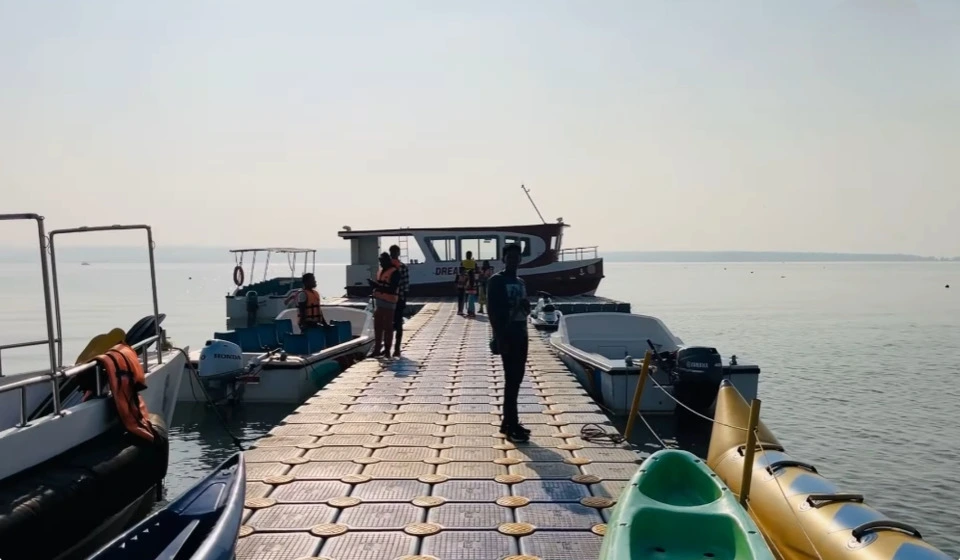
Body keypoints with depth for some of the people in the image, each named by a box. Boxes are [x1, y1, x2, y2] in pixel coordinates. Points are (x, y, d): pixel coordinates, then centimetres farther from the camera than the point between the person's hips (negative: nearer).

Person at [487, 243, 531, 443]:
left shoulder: (520, 282, 16)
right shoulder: (496, 281, -7)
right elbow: (491, 311, -13)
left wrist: (526, 306, -2)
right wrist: (500, 337, -20)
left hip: (521, 334, 8)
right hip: (506, 335, -8)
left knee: (516, 379, 10)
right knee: (511, 379, -9)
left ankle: (508, 422, 18)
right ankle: (512, 426, -6)